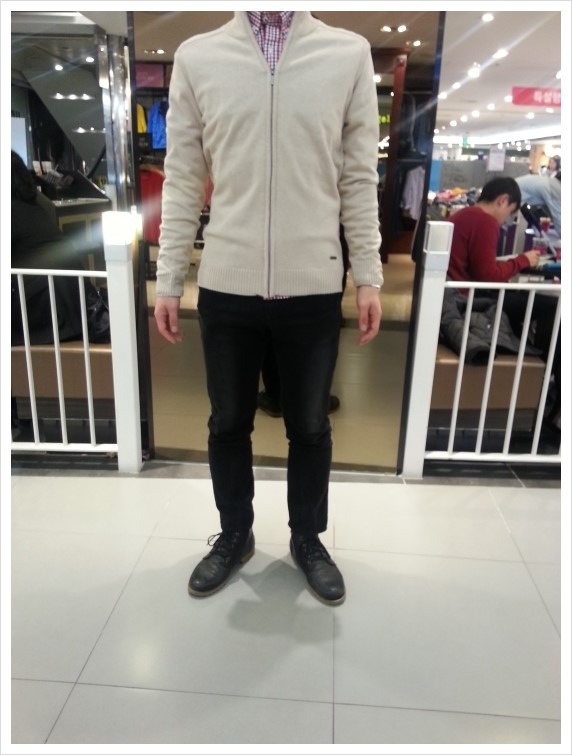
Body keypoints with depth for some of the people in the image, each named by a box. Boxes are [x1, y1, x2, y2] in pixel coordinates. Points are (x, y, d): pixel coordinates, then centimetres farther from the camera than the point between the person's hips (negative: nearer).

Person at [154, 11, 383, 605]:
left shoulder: (349, 53, 4)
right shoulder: (196, 56, 5)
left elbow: (360, 179, 3)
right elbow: (181, 182, 4)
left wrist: (369, 276, 0)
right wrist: (167, 280, 2)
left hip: (314, 287, 0)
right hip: (226, 286, 1)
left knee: (309, 426, 13)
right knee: (228, 422, 13)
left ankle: (307, 539, 35)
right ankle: (234, 535, 36)